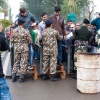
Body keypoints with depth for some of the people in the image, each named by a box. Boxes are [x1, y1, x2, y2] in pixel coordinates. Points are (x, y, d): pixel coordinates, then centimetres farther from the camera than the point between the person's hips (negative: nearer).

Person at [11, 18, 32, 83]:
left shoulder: (14, 31, -1)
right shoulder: (26, 31, -10)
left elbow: (12, 40, 3)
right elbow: (30, 41, -5)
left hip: (16, 49, 4)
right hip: (24, 49, -3)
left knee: (16, 62, 14)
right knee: (24, 63, 4)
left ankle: (13, 76, 16)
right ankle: (22, 77, 6)